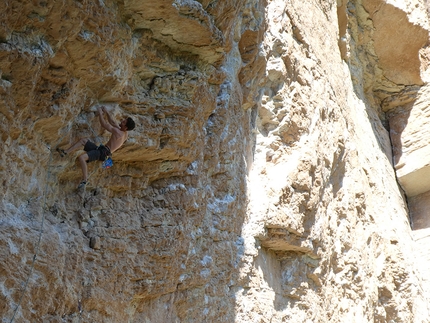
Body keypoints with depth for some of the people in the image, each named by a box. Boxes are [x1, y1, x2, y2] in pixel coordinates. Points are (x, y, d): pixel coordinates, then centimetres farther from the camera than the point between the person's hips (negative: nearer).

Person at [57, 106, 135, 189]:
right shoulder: (125, 134, 8)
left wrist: (100, 112, -4)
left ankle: (85, 180, -18)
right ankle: (65, 152, 10)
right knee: (83, 140, 10)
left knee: (81, 157, -27)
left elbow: (103, 124, -16)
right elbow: (112, 122, 21)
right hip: (101, 149, 10)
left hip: (102, 152, -10)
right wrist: (106, 112, 16)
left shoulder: (117, 132, -21)